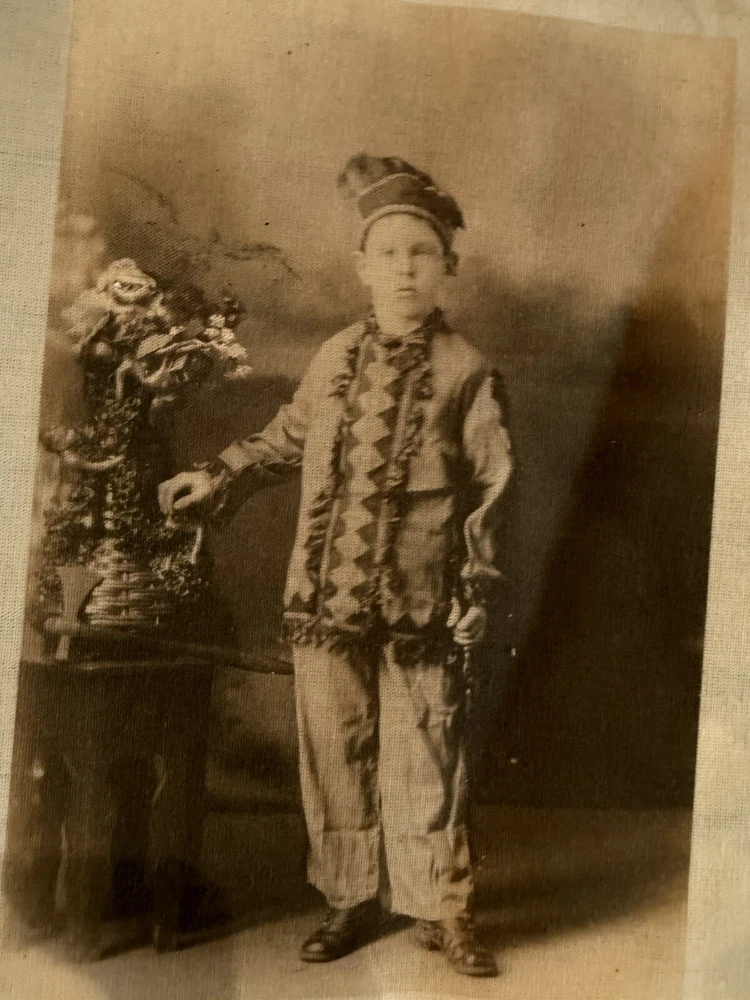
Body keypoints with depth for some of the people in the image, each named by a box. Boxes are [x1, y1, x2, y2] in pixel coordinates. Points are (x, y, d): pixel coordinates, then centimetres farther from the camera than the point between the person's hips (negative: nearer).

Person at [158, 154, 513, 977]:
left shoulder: (464, 371, -1)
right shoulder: (334, 359, 9)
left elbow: (489, 487, 0)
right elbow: (287, 440, 23)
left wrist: (479, 585, -4)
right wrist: (220, 478, 17)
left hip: (419, 600, -3)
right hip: (326, 597, 4)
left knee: (423, 755, 4)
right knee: (335, 751, 11)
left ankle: (440, 908, 23)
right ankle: (352, 899, 30)